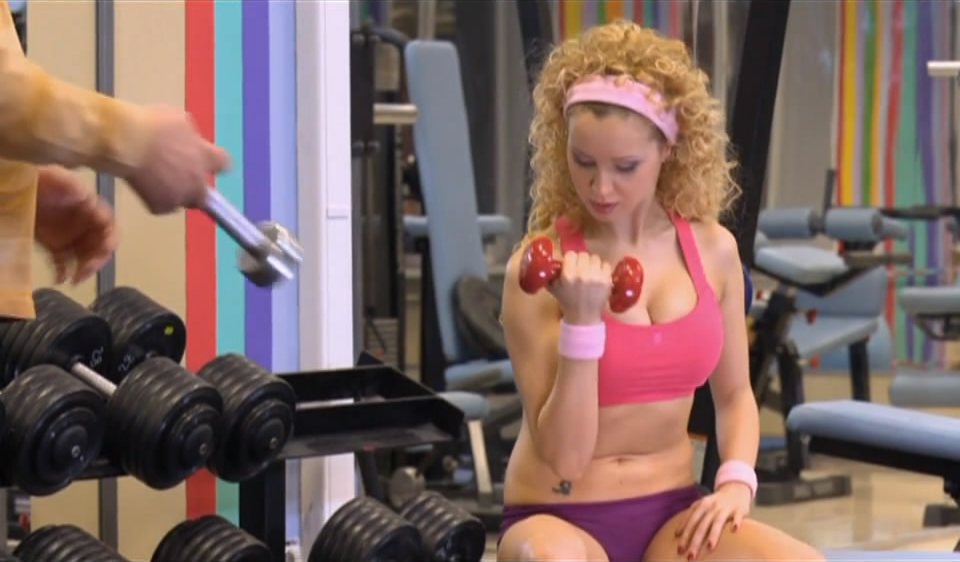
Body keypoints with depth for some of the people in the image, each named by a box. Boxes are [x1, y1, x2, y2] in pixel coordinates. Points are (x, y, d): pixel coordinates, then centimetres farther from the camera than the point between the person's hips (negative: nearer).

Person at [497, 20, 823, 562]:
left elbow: (734, 394, 14)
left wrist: (736, 483, -5)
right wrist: (582, 320, -25)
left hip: (670, 513, 4)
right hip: (560, 517, -4)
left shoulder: (712, 250, -1)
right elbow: (563, 458, -15)